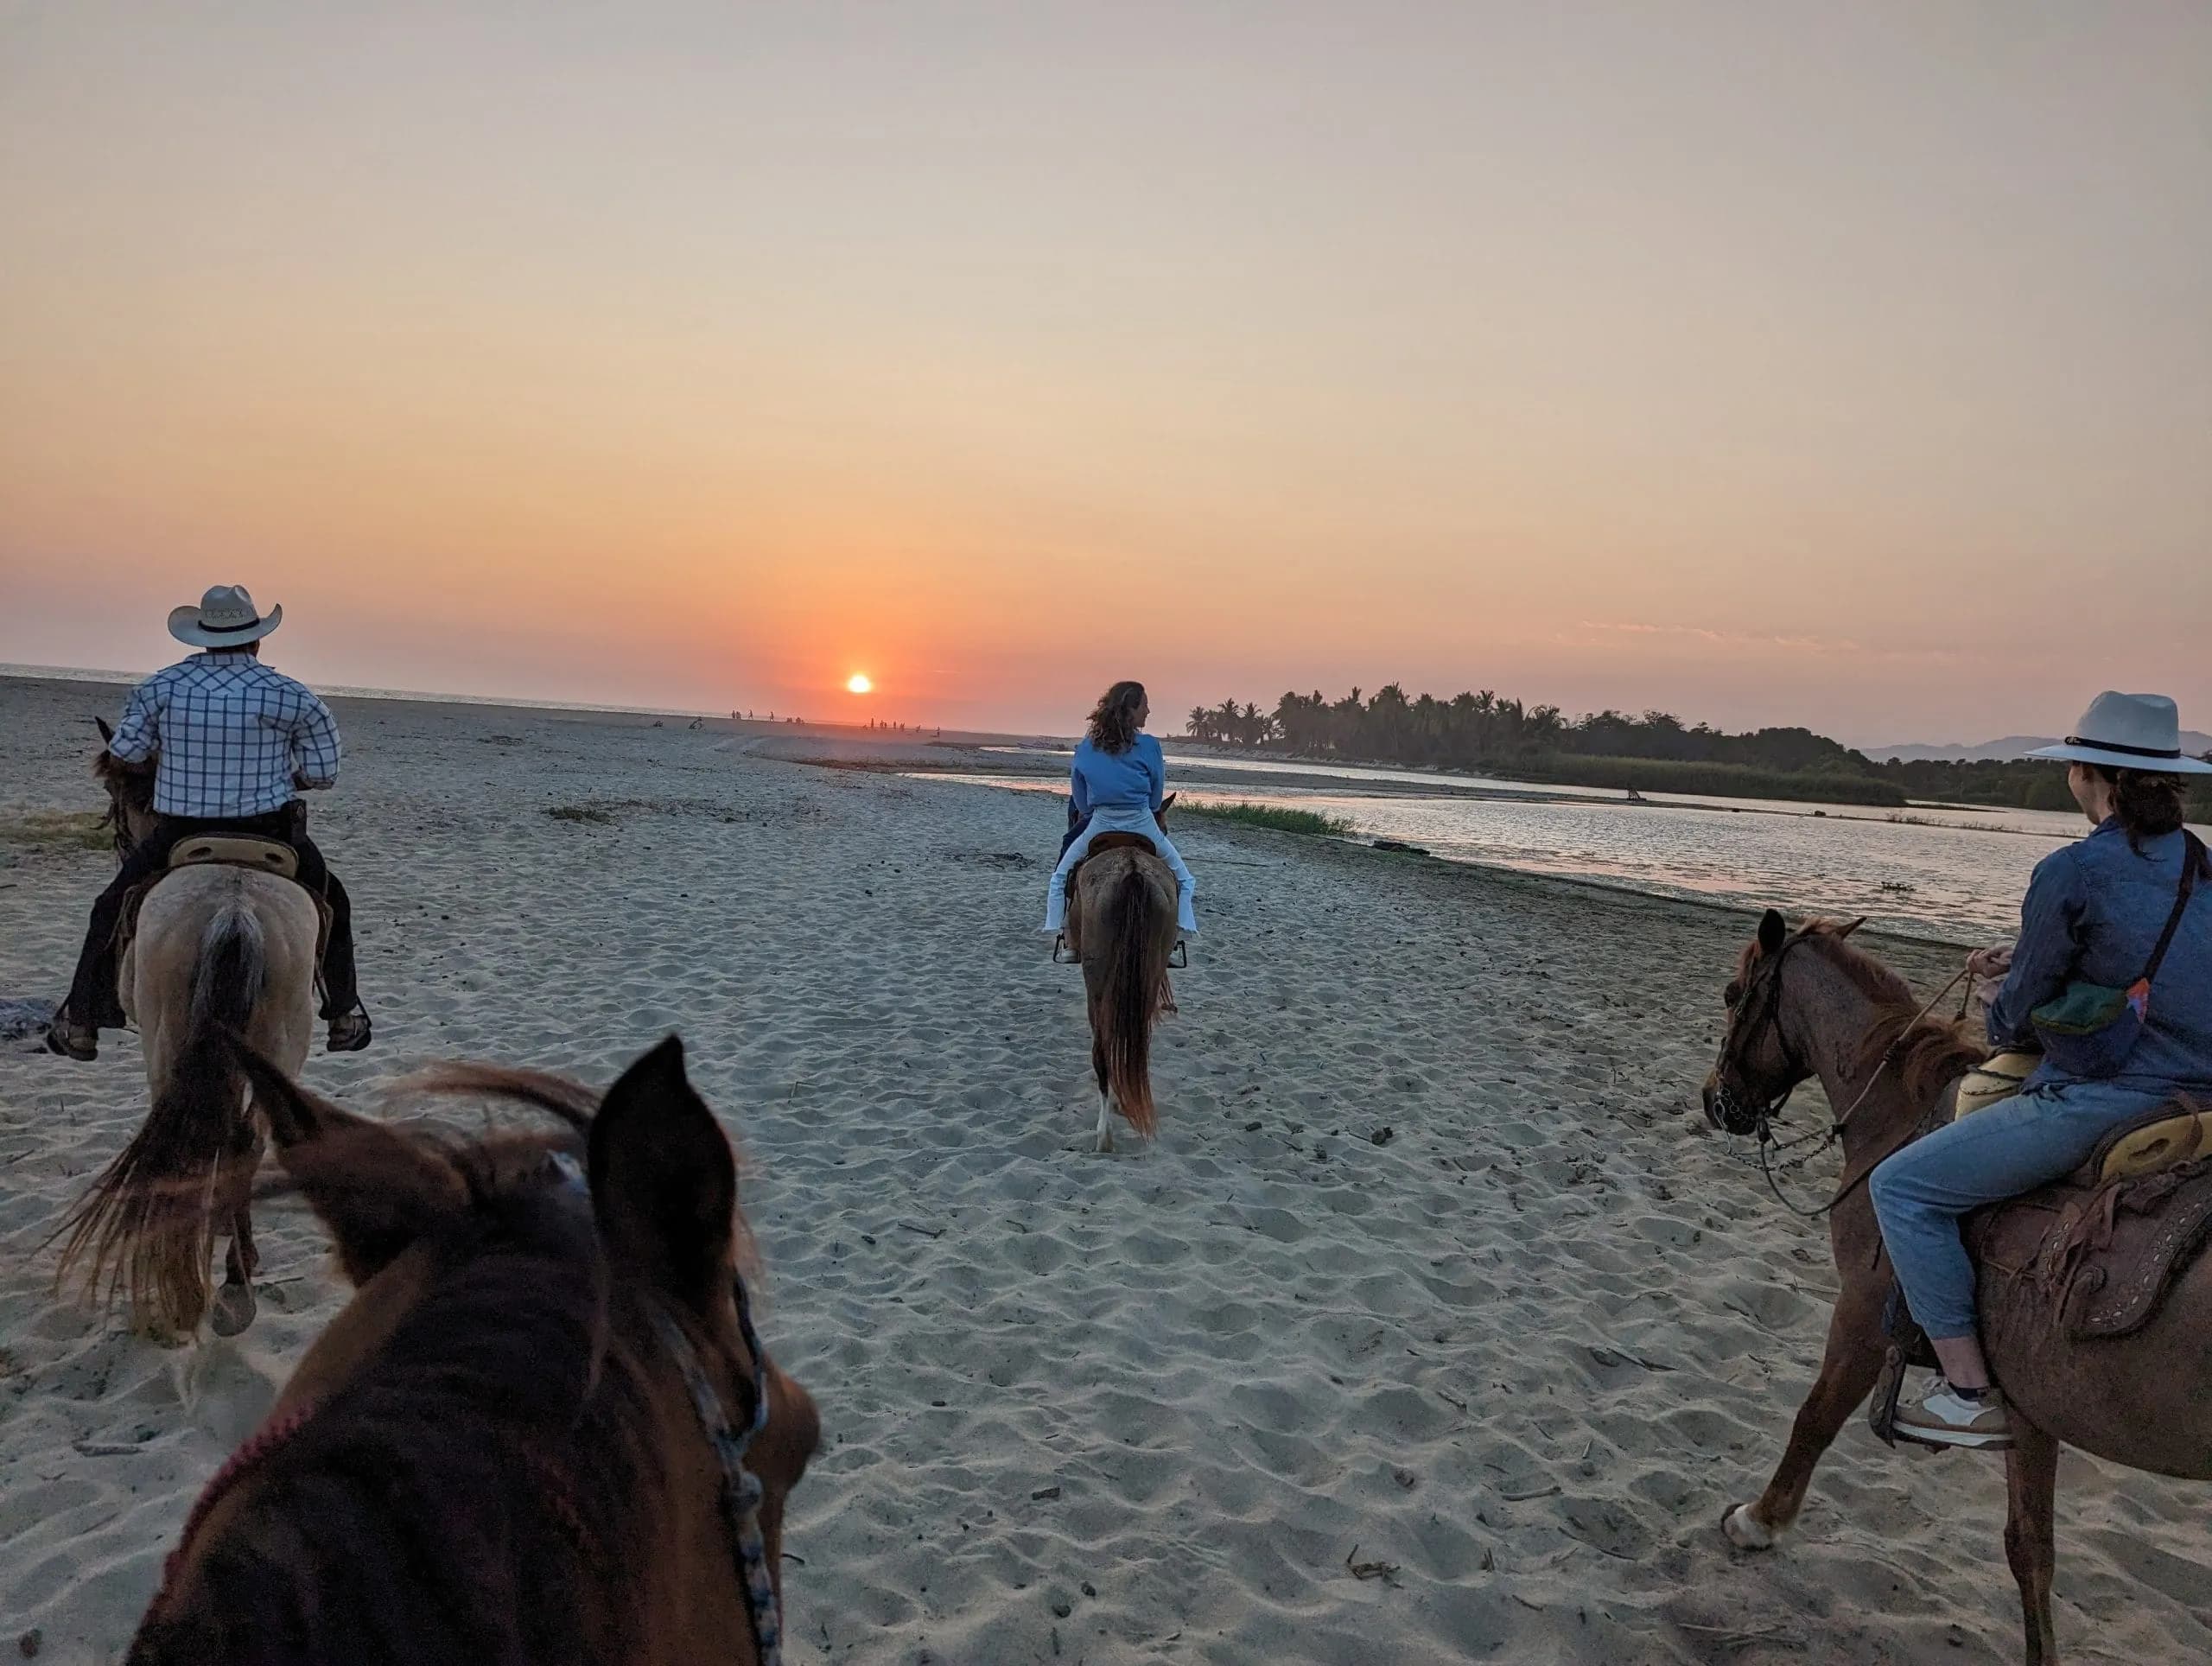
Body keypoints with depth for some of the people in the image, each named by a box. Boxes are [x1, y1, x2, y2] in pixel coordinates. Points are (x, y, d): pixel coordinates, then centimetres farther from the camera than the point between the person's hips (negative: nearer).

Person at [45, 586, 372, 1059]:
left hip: (179, 835, 1)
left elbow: (124, 753, 2)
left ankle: (80, 1024, 30)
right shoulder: (290, 696, -7)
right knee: (331, 904, 22)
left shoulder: (162, 686, -2)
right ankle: (344, 1018, 23)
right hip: (270, 835, -1)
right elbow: (322, 773, -5)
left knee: (112, 909, 25)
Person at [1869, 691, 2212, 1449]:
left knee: (1901, 1187, -1)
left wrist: (2000, 1026, 18)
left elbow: (2018, 1019, -5)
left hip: (2101, 1102, -9)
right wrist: (2026, 962, 25)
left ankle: (1971, 1394, -1)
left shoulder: (2072, 872, -13)